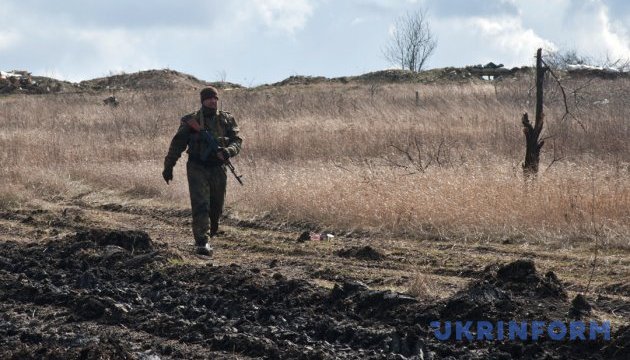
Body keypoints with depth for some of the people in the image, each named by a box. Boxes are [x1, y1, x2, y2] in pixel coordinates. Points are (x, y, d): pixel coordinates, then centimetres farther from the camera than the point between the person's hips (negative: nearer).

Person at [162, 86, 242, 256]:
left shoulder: (226, 120, 4)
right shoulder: (190, 121, -2)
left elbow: (237, 141, -1)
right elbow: (177, 144, 2)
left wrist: (228, 151, -23)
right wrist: (168, 166, 1)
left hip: (218, 170, 3)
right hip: (197, 169, -3)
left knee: (216, 207, 13)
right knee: (200, 205, -14)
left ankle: (212, 232, 40)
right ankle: (201, 242, -17)